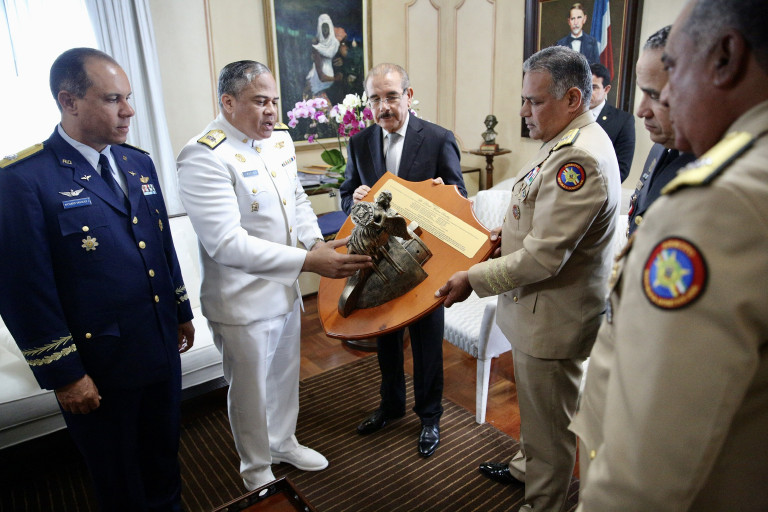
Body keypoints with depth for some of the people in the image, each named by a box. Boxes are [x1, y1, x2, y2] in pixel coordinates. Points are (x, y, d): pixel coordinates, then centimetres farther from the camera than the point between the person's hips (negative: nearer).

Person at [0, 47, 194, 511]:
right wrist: (63, 375, -13)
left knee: (164, 453, 26)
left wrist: (182, 311, 15)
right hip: (99, 365, -6)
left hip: (163, 346, 6)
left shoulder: (139, 164, 4)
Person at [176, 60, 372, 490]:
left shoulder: (279, 138, 2)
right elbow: (227, 244, -30)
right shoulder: (204, 157, -24)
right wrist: (308, 262, -34)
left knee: (286, 374, 25)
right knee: (251, 389, 14)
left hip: (285, 287, 7)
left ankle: (284, 442, 51)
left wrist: (316, 241, -6)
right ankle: (256, 466, 41)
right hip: (242, 301, -7)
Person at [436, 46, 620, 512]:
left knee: (549, 420, 11)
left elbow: (543, 258, -28)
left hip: (553, 317, -10)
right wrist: (509, 230, 6)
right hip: (539, 309, 10)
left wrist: (474, 279, -19)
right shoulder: (568, 141, 7)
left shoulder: (580, 158, -27)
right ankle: (527, 466, 52)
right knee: (535, 407, 29)